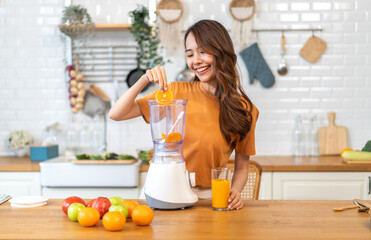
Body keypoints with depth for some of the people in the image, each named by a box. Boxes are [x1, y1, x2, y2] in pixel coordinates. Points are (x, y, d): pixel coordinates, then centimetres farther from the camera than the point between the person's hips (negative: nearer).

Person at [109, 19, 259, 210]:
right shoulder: (177, 92, -1)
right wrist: (144, 80, -16)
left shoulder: (244, 110, 1)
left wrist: (235, 191, -12)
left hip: (205, 198, 0)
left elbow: (242, 167, 8)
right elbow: (116, 114, -4)